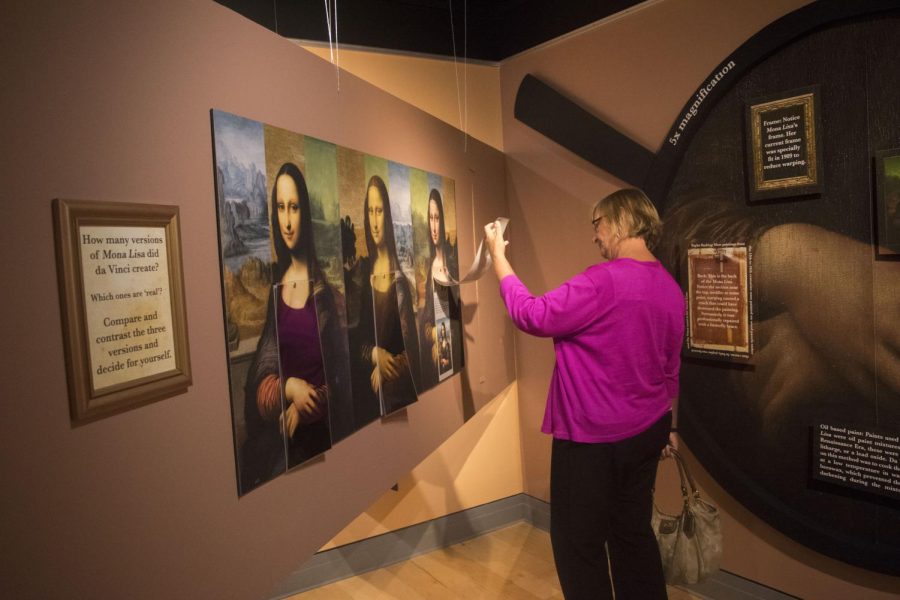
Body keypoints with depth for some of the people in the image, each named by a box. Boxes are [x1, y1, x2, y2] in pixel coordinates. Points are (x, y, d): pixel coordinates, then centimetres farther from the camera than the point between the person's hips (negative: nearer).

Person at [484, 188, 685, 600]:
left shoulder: (604, 281, -22)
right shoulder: (670, 288, 5)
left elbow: (532, 316, -17)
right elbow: (670, 368, 13)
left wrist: (498, 256, -6)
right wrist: (666, 423, 24)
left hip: (593, 438, -8)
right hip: (646, 432, 9)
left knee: (579, 544, 9)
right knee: (633, 534, 22)